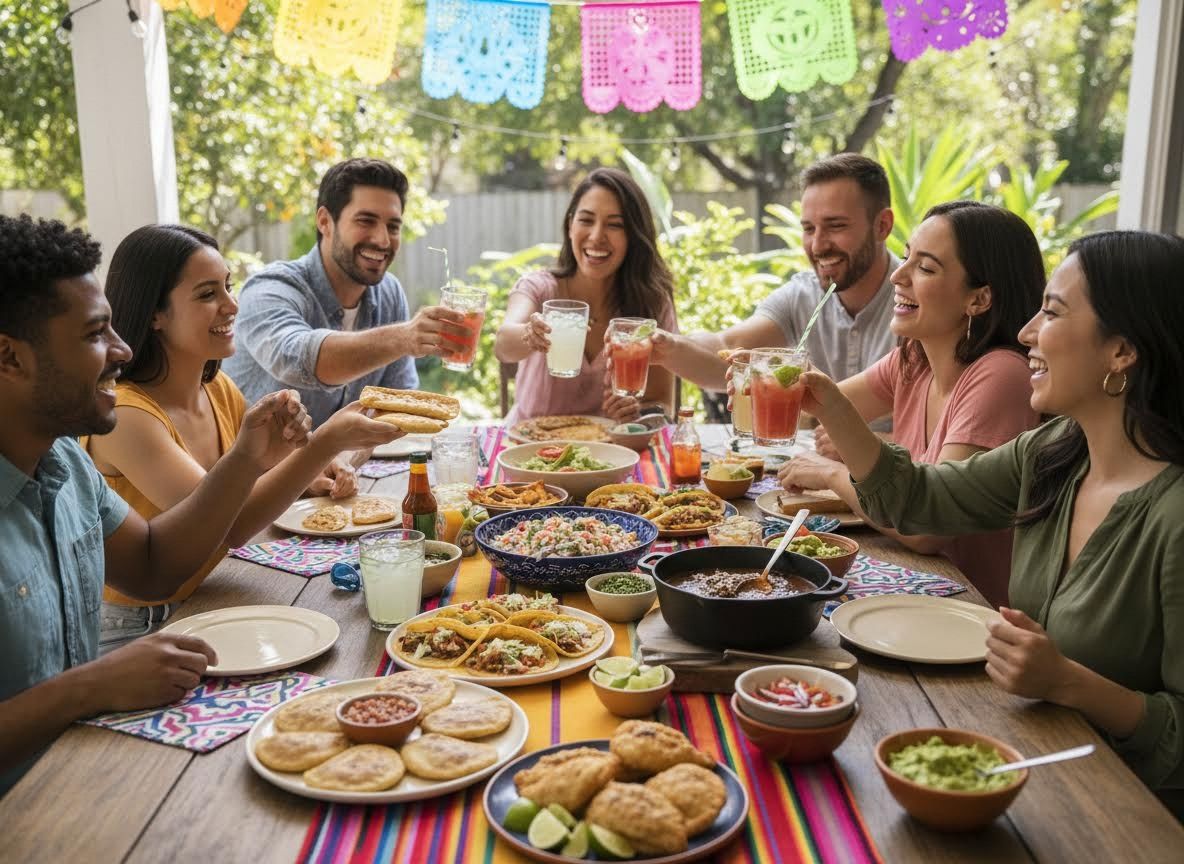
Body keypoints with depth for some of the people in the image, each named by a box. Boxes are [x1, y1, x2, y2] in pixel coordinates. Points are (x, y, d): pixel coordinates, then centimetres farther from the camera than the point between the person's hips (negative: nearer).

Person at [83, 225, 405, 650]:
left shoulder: (221, 391, 2)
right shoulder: (124, 413, -22)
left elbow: (252, 480, 19)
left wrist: (308, 478, -2)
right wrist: (325, 443, -39)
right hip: (128, 629, -7)